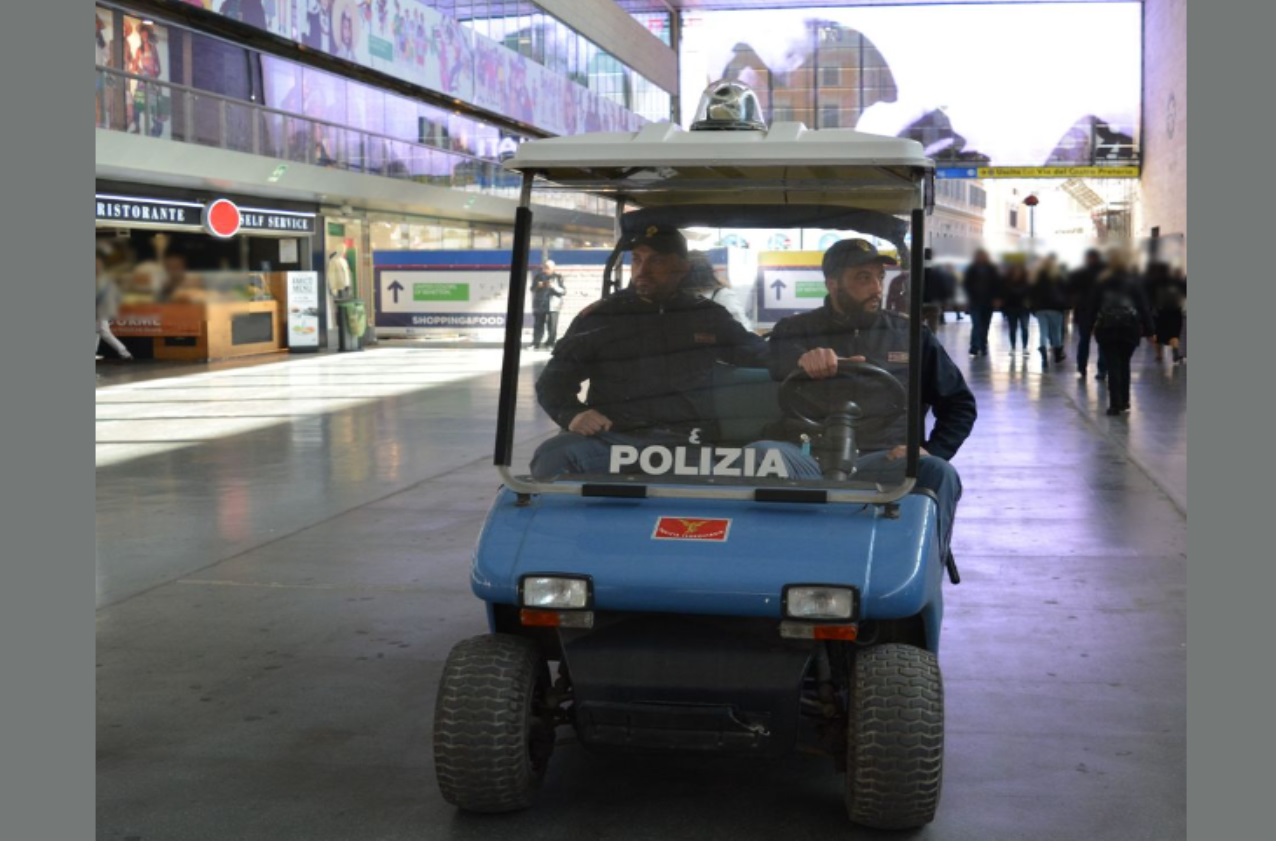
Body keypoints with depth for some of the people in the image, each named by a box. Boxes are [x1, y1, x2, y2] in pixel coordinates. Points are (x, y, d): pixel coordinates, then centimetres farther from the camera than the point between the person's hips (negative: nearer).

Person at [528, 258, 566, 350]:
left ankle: (551, 343, 7)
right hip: (539, 305, 2)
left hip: (553, 306, -2)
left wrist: (553, 286, -19)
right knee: (538, 325, 1)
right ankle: (536, 344, 5)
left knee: (552, 326, -4)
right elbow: (532, 288, 13)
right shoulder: (538, 276, 8)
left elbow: (563, 291, -5)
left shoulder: (558, 277, 0)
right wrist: (537, 286, -8)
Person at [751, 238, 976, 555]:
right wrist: (801, 360, -29)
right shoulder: (794, 332, 16)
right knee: (760, 455, -33)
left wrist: (932, 452, 3)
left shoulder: (912, 335, 20)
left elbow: (960, 405, 22)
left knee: (937, 473, -32)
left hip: (885, 463, 1)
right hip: (809, 463, -1)